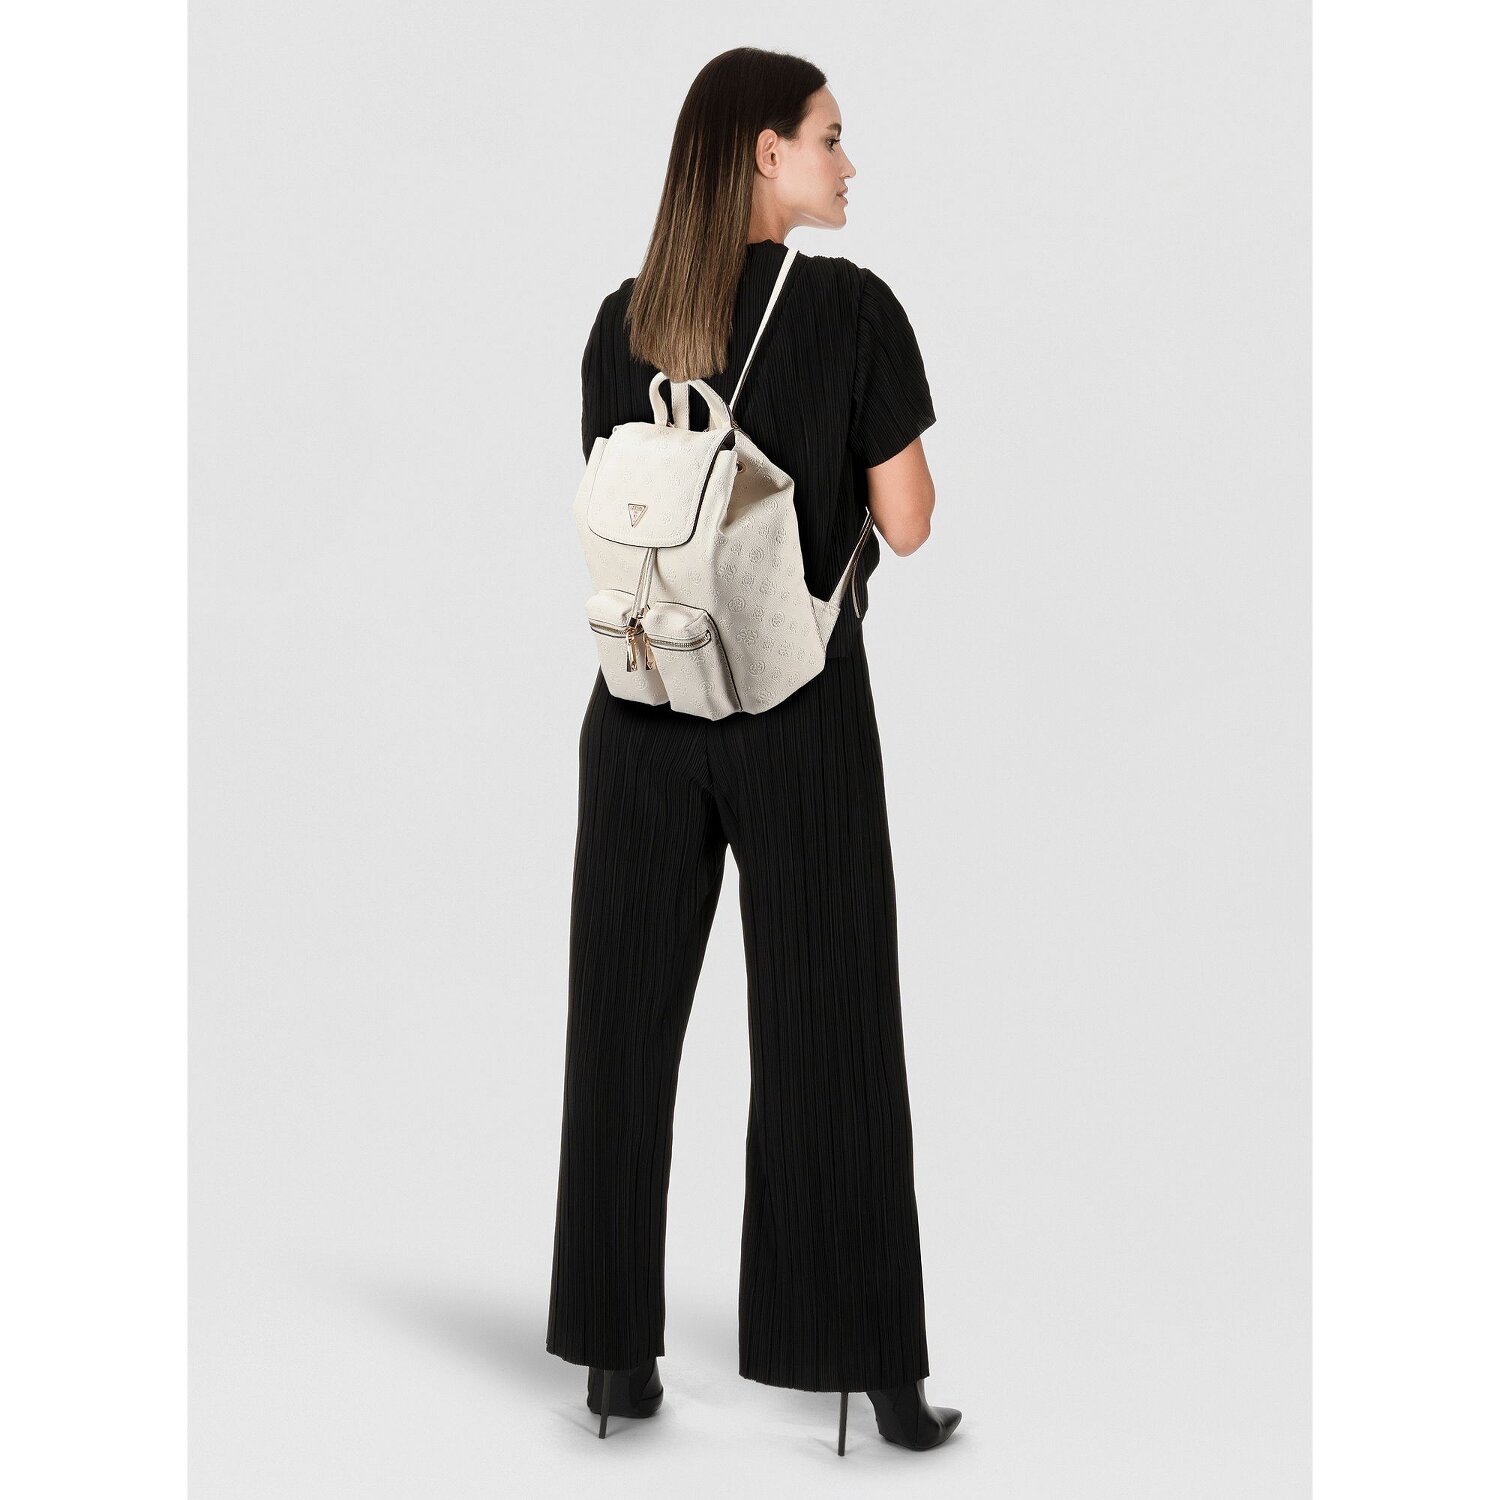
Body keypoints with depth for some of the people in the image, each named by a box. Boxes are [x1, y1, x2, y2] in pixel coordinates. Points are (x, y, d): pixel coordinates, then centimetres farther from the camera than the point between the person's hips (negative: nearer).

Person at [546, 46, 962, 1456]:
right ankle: (880, 1374, 11)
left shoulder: (622, 323, 4)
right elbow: (907, 525, -8)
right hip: (802, 713, -3)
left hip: (645, 706, 3)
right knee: (827, 1042, 4)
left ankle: (618, 1354, 18)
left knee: (626, 1026, 11)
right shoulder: (853, 308, -8)